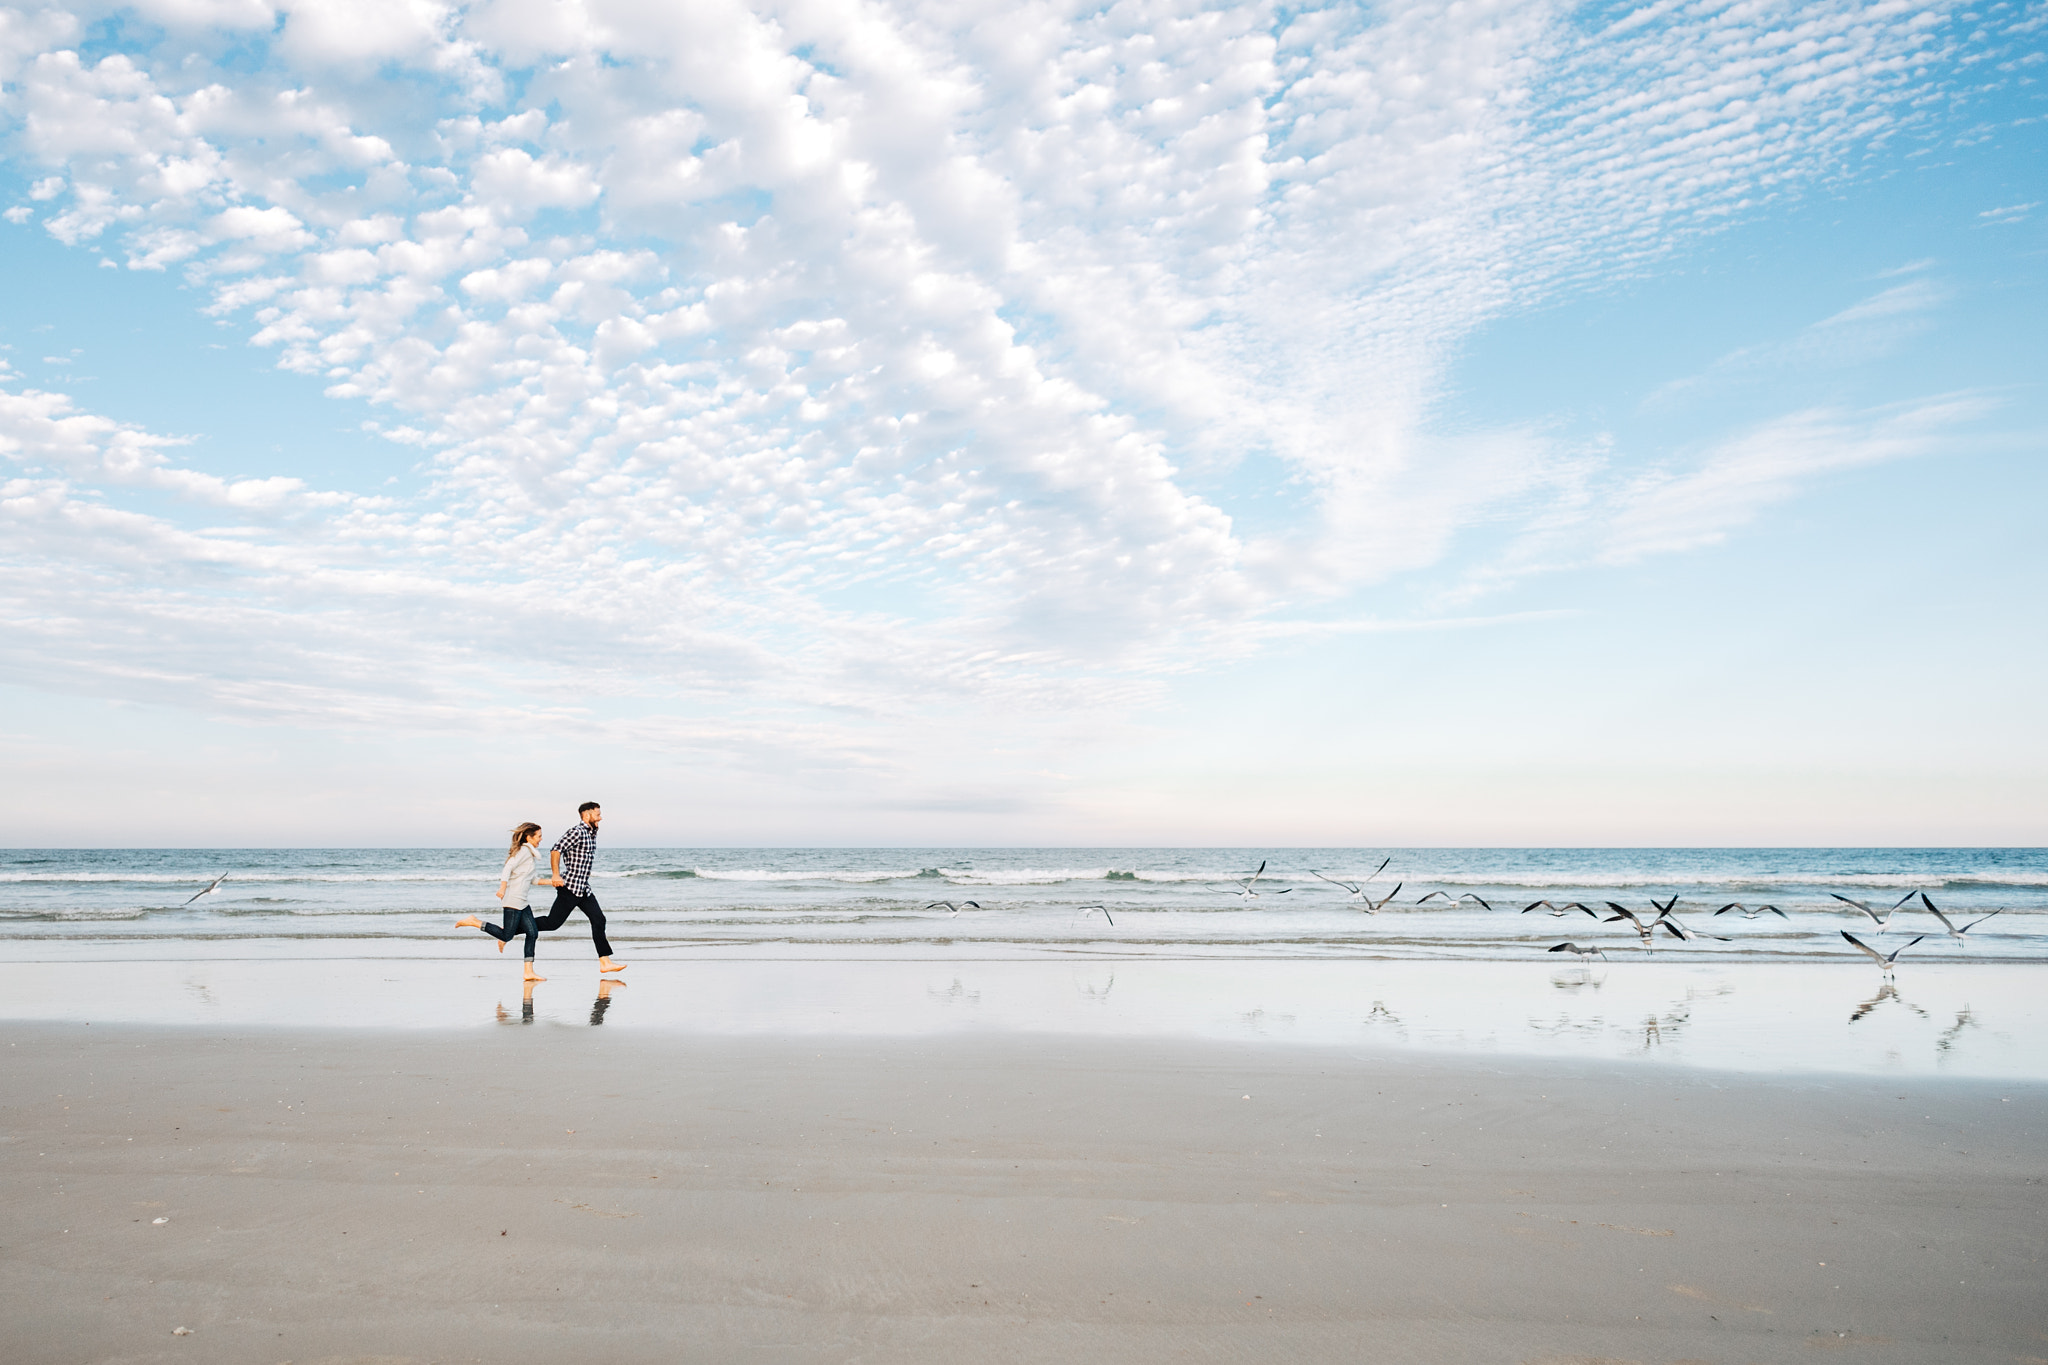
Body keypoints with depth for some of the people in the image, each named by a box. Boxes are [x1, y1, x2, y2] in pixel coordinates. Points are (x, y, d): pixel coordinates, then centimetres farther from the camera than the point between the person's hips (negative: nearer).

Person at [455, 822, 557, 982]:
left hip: (522, 901, 10)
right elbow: (508, 867, -19)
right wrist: (502, 888, -27)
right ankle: (474, 922, 3)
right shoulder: (524, 850, -8)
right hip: (513, 899, -10)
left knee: (533, 933, 2)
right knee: (506, 936, -9)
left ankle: (529, 971, 2)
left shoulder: (530, 853, 21)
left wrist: (550, 882, 19)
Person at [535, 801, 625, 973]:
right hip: (570, 886, -9)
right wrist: (556, 875, -26)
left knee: (598, 920, 0)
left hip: (584, 888, 9)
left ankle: (605, 962, -1)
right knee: (552, 923, -5)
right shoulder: (576, 832, -13)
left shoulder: (591, 833, 15)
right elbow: (556, 850, -21)